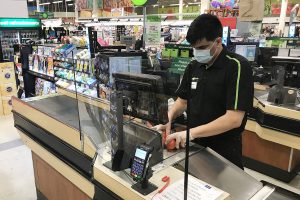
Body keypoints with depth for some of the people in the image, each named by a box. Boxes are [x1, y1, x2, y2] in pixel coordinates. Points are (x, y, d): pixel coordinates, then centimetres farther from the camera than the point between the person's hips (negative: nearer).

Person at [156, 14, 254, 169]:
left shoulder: (237, 66, -18)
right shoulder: (193, 66, 1)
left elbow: (234, 118, -25)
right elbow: (182, 100, 8)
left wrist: (192, 132, -28)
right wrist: (168, 119, -11)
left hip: (224, 150, -5)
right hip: (195, 145, 6)